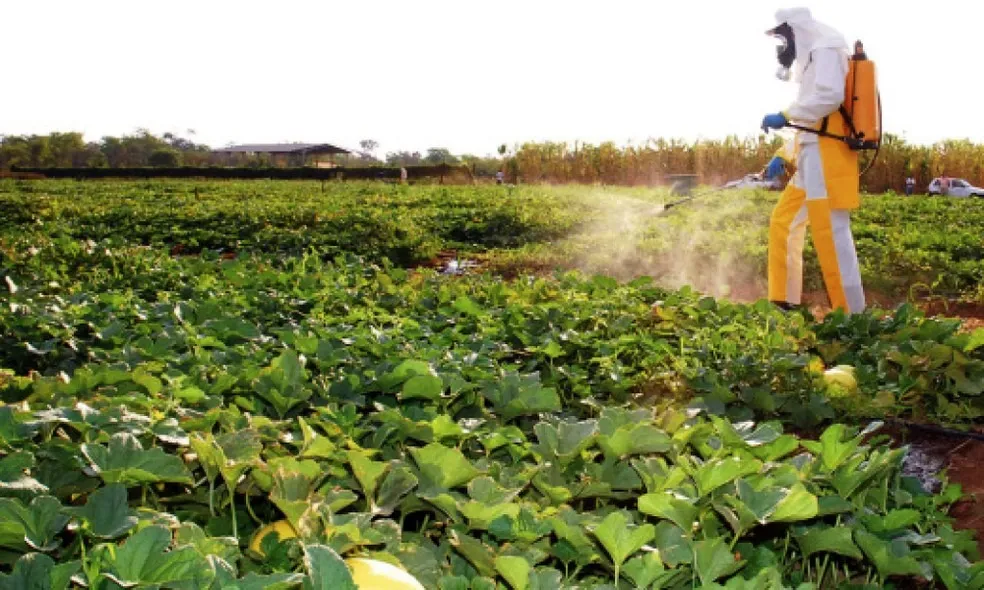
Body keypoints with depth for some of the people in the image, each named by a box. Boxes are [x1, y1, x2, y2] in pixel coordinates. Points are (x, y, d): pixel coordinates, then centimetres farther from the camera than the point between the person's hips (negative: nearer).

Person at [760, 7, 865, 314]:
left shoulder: (825, 49, -4)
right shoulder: (810, 60, 26)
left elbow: (830, 96, -23)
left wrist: (784, 116, -14)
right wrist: (783, 156, 16)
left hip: (825, 158, -11)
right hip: (811, 161, 11)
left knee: (831, 234, -12)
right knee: (783, 223, 13)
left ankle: (853, 315, -9)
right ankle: (785, 301, 18)